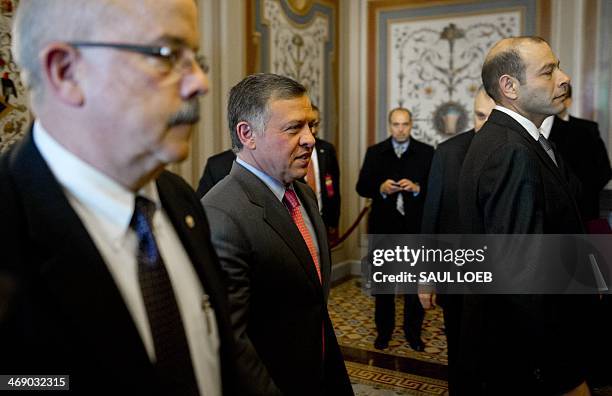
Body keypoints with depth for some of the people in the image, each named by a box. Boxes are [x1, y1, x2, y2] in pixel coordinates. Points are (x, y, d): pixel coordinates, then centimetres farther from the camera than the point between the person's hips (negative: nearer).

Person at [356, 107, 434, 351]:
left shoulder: (427, 153, 1)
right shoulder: (375, 152, 5)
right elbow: (362, 187, 1)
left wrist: (417, 188, -22)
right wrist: (381, 188, -17)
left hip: (415, 227, -1)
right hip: (383, 226, 1)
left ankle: (413, 331, 21)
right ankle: (384, 330, 25)